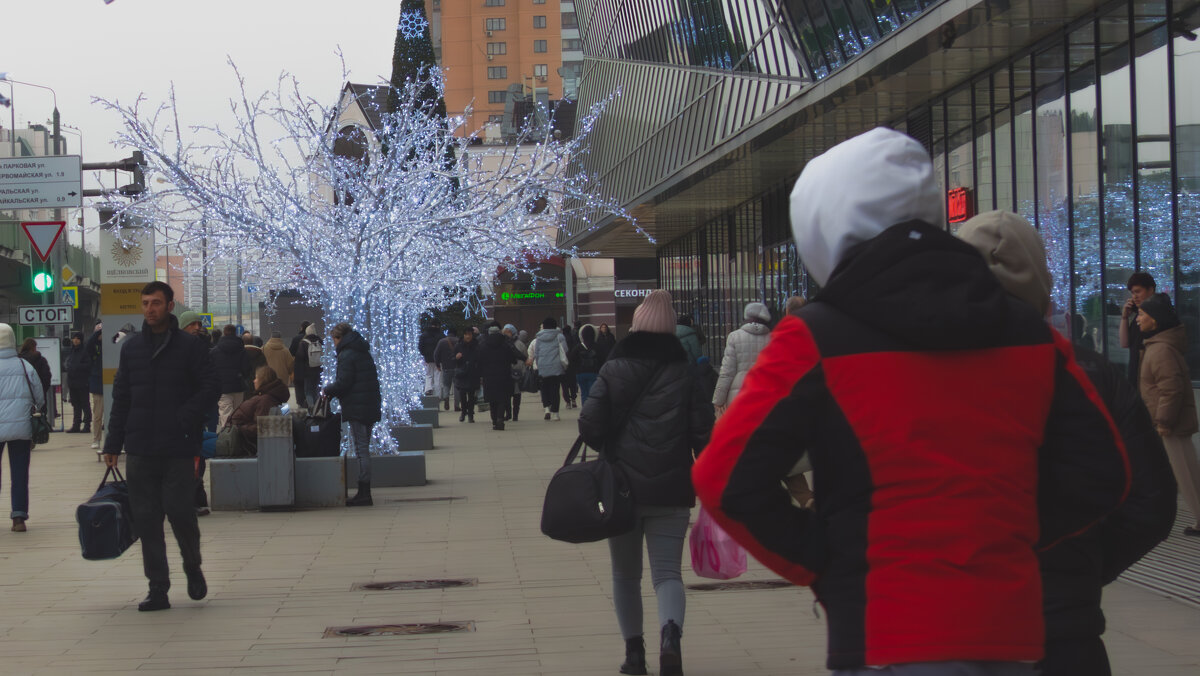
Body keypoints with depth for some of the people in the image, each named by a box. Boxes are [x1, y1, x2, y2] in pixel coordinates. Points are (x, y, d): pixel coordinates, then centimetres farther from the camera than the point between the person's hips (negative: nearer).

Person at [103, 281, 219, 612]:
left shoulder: (190, 346, 1)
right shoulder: (131, 346, 12)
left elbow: (211, 387, -2)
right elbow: (121, 396, 14)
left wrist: (185, 418, -15)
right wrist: (113, 443, 10)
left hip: (178, 448, -4)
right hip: (139, 449, 4)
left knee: (179, 511, -5)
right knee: (146, 519, 2)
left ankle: (193, 567, 23)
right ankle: (158, 590, 8)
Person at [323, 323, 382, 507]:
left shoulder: (347, 355, -11)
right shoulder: (363, 353, 18)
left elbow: (343, 383, -17)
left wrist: (327, 390, 1)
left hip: (356, 408, -9)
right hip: (370, 407, 9)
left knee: (361, 450, -8)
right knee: (364, 449, 12)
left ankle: (364, 494, -9)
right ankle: (364, 493, 14)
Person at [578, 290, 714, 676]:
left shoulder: (613, 370, 0)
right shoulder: (684, 375, 1)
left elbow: (590, 426, -8)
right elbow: (704, 434, -4)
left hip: (622, 486, 0)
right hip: (671, 491, 0)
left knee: (626, 574, 16)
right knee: (668, 571, 1)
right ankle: (670, 634, -25)